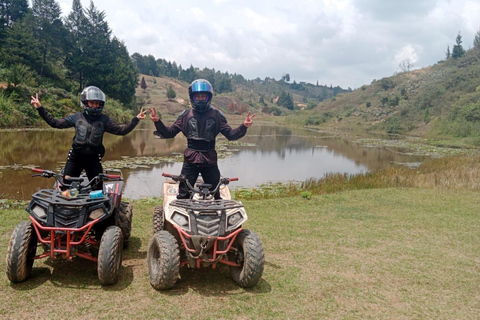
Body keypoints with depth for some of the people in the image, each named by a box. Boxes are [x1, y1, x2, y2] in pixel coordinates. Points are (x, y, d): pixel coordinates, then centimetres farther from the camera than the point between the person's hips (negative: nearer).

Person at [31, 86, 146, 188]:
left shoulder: (104, 119, 1)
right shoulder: (77, 117, 4)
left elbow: (121, 130, -4)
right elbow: (55, 123, 6)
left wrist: (136, 119, -13)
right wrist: (40, 108, 3)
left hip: (94, 158, -1)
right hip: (75, 156, 1)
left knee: (98, 187, 4)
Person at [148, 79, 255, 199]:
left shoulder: (216, 115, 5)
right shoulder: (186, 114, 6)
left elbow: (230, 135, 4)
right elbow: (169, 133, 7)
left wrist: (244, 126, -12)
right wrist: (157, 121, -8)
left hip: (210, 161, 0)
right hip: (190, 160, 0)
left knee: (216, 194, 7)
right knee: (183, 195, 1)